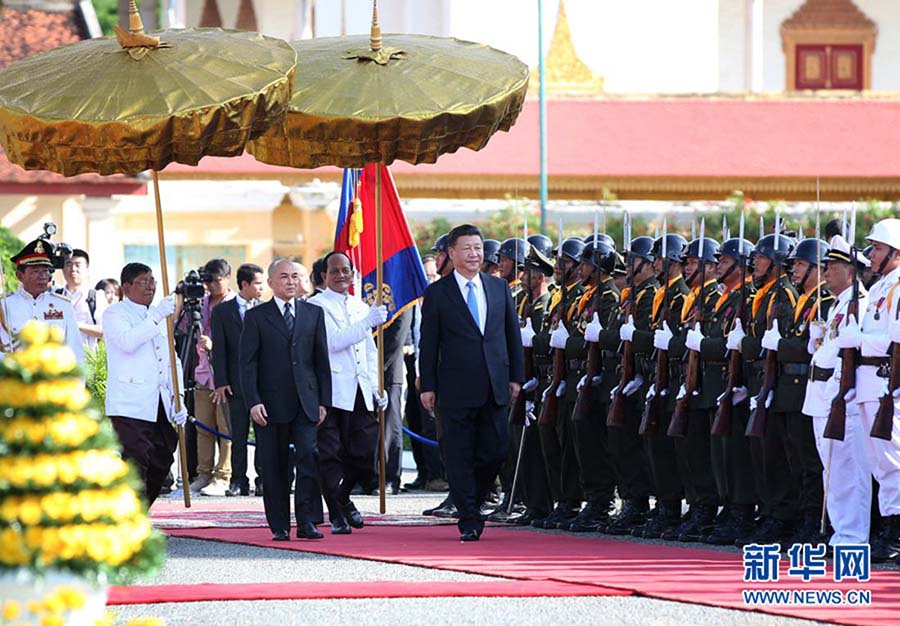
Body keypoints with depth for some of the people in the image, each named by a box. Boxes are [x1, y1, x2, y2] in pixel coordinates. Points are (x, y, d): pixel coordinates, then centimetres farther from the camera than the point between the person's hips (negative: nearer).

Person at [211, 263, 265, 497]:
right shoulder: (222, 311, 4)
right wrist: (221, 382, -5)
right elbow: (219, 349, 2)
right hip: (237, 381, -1)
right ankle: (238, 481, 6)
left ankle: (263, 480, 6)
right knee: (238, 435, 2)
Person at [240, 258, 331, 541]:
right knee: (274, 466, 2)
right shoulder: (256, 317, 4)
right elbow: (247, 364, 0)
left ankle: (307, 521, -10)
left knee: (309, 456, -12)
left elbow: (322, 360, 12)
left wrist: (323, 401, 5)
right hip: (271, 405, -1)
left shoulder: (313, 314, 11)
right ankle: (279, 526, 9)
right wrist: (253, 401, -11)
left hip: (306, 402, 1)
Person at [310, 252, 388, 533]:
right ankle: (337, 515, 5)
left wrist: (377, 388, 15)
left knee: (365, 453, 2)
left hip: (361, 393, 6)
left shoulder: (361, 307, 20)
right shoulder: (316, 306, -3)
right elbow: (333, 341, -17)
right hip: (331, 391, -6)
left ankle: (343, 497, 28)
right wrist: (367, 322, -21)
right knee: (331, 455, -3)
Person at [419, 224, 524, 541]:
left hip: (494, 386, 3)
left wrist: (516, 377, 9)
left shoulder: (499, 288, 10)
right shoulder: (437, 293, 0)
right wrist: (427, 386, -5)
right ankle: (469, 521, 4)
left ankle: (470, 500, 25)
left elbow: (512, 334, 14)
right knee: (460, 456, -1)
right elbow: (428, 343, 0)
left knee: (496, 450, 2)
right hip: (456, 389, -3)